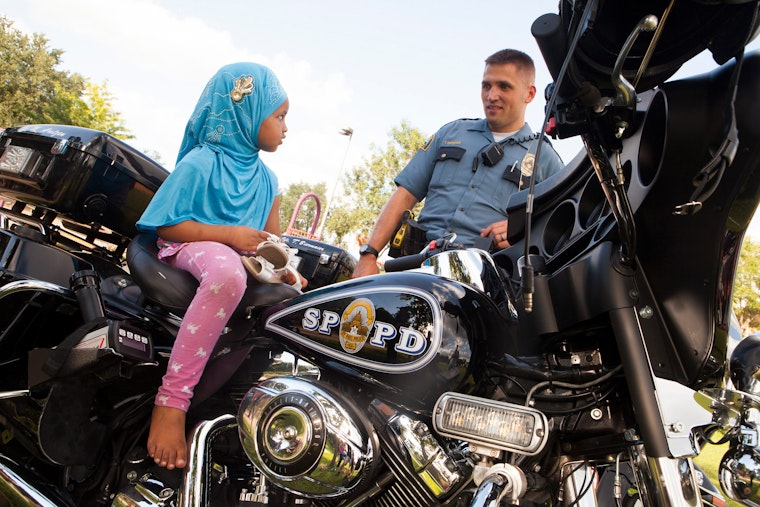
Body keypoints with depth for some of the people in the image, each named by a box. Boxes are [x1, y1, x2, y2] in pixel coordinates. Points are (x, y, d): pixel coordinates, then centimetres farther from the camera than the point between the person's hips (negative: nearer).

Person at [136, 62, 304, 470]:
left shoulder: (265, 178, 15)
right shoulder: (200, 163, -7)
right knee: (227, 273, -41)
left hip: (244, 257, 8)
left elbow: (271, 239, 15)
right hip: (190, 248, -8)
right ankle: (171, 400, -39)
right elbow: (165, 225, -10)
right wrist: (230, 235, -17)